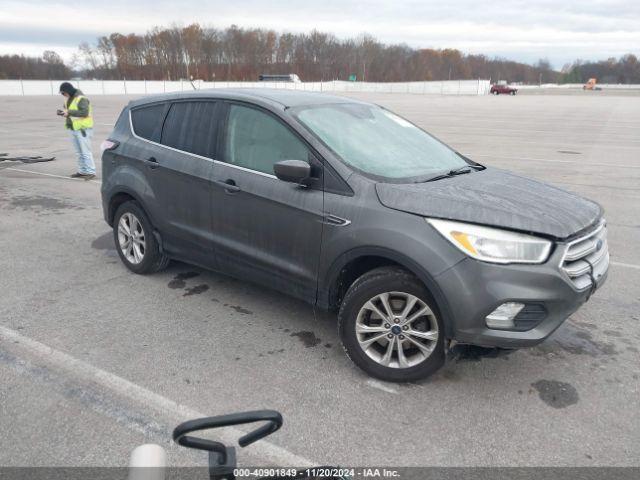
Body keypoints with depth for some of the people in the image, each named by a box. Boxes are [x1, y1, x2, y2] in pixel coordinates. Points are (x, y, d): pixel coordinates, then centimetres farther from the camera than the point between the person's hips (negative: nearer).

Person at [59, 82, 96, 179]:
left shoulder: (81, 99, -14)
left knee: (85, 151, -8)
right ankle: (82, 171, 19)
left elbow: (84, 112, -24)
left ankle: (91, 172, -5)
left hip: (83, 129, -9)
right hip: (73, 129, 9)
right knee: (79, 152, 12)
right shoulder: (69, 99, 14)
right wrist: (63, 112, 2)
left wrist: (69, 112, -24)